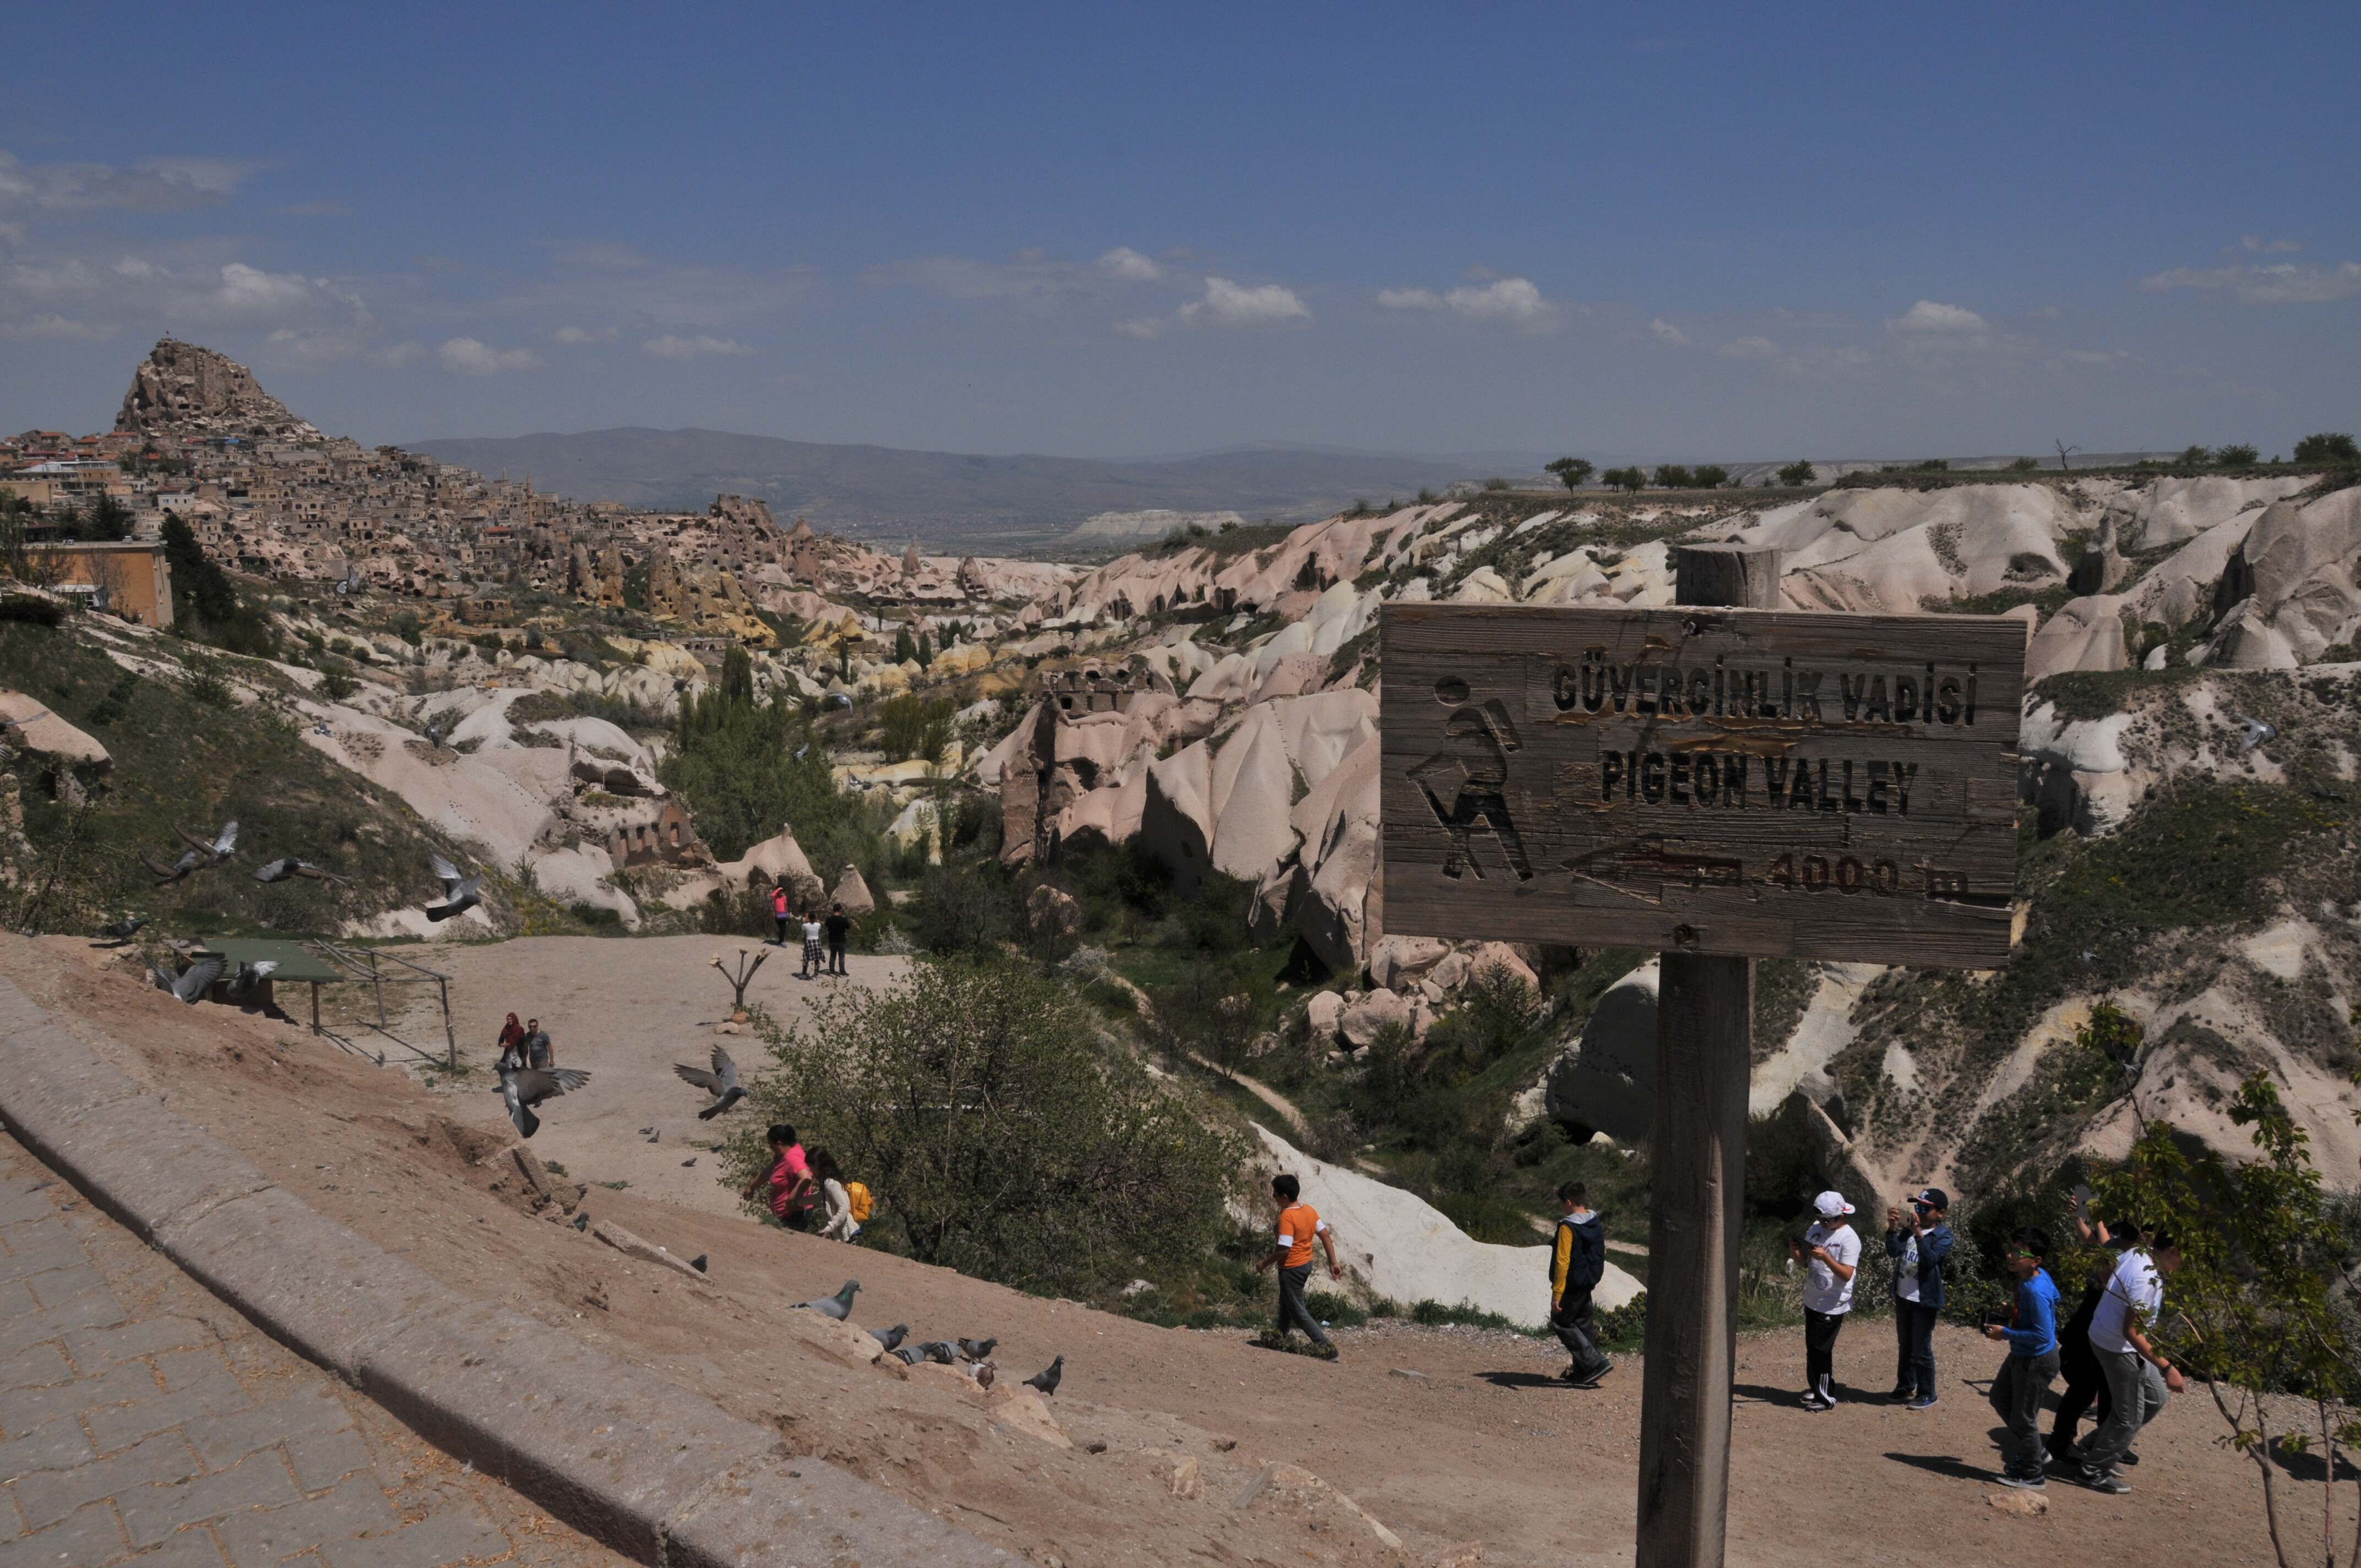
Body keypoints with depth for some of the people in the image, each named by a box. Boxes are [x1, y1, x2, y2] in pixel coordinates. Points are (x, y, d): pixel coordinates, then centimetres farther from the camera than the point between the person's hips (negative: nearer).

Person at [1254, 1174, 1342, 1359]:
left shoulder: (1287, 1217, -25)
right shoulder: (1309, 1210, -1)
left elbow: (1284, 1249, -28)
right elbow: (1326, 1236, 1)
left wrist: (1264, 1264, -15)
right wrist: (1333, 1262, 6)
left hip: (1291, 1268, -9)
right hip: (1306, 1264, 9)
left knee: (1298, 1311, 2)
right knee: (1286, 1302, 29)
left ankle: (1327, 1347, -3)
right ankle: (1282, 1335, 48)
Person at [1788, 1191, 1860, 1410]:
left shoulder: (1849, 1239, -16)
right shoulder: (1817, 1228, 5)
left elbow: (1846, 1275, -23)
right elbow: (1802, 1259, 7)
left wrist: (1826, 1258, -36)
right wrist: (1794, 1250, -15)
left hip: (1833, 1306, -7)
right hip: (1813, 1300, 7)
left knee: (1819, 1350, -6)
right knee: (1812, 1348, 17)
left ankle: (1826, 1397, 4)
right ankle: (1815, 1388, 33)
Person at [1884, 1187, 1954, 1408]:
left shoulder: (1943, 1236, -12)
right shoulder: (1909, 1228, 3)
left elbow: (1931, 1259, -27)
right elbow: (1893, 1252, -8)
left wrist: (1919, 1233, -38)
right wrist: (1892, 1228, -24)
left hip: (1925, 1300, -6)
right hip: (1903, 1296, 6)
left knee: (1922, 1349, 1)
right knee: (1904, 1346, 18)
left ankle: (1926, 1394, 13)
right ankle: (1905, 1386, 31)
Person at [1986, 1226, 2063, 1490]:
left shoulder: (2035, 1292, -32)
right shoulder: (2039, 1277, -4)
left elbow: (2043, 1335, -32)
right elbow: (2054, 1297, 17)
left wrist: (2006, 1334, -24)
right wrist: (2015, 1315, 9)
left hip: (2036, 1361, -10)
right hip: (2021, 1356, 10)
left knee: (2023, 1418, 6)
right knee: (2001, 1398, 25)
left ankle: (2033, 1475, 24)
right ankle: (2035, 1451, 38)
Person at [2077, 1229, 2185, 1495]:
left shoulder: (2138, 1253, -3)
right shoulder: (2146, 1279, -32)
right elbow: (2132, 1332, -31)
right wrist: (2166, 1367, -30)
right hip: (2118, 1348, -10)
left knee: (2156, 1396, 21)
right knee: (2130, 1417, 4)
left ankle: (2097, 1446, 31)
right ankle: (2095, 1471, 20)